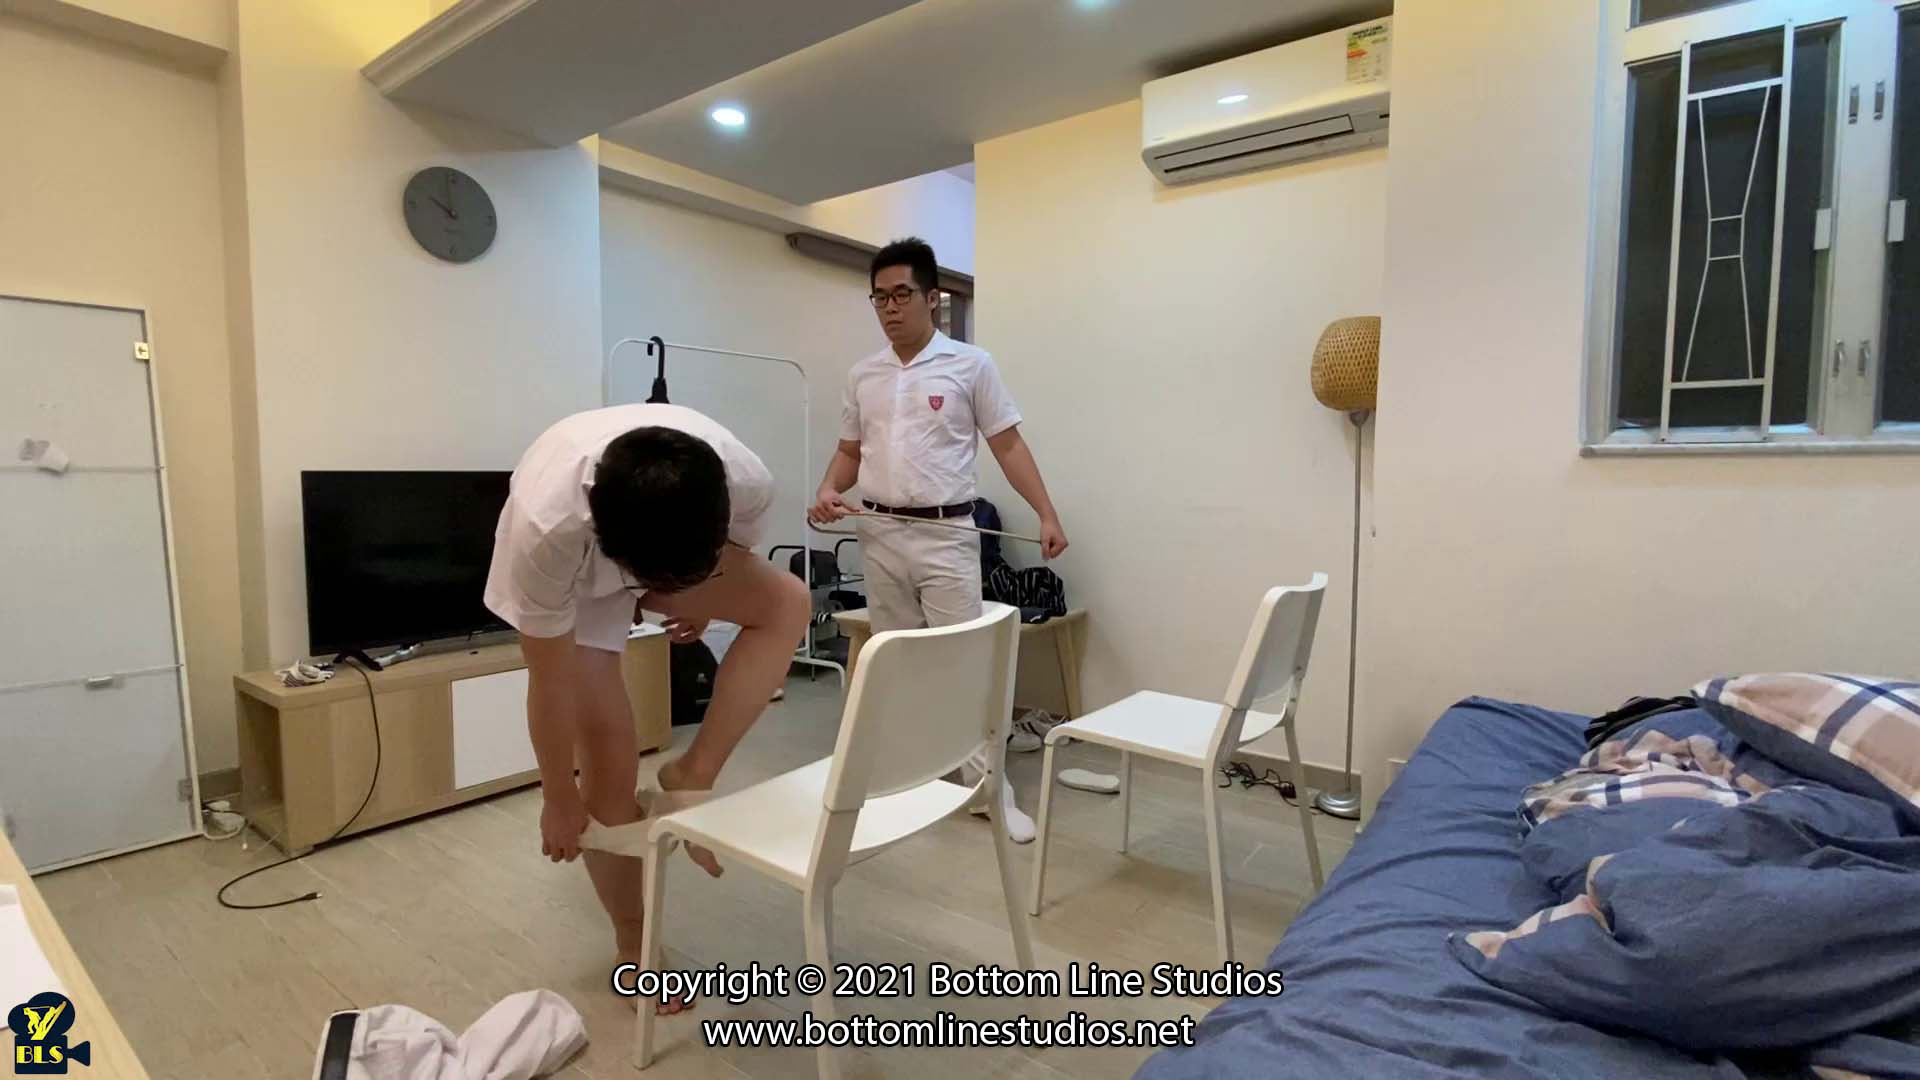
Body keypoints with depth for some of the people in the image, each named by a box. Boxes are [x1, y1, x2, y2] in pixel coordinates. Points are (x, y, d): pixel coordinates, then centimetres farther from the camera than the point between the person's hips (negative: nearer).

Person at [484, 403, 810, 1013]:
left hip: (678, 546, 3)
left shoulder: (747, 484, -36)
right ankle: (633, 946, 15)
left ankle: (691, 779, -11)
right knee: (610, 767, -9)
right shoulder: (545, 528, -42)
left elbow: (730, 557, -9)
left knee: (786, 603, -22)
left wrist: (697, 604, 11)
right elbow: (551, 685, -27)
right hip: (568, 580, -3)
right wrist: (559, 799, -13)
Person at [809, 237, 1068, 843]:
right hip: (880, 537, 5)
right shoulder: (863, 377, 10)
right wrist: (828, 491, -4)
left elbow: (1008, 446, -2)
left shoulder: (970, 365, -2)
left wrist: (1047, 516, -8)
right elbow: (850, 451, 16)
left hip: (946, 535, -4)